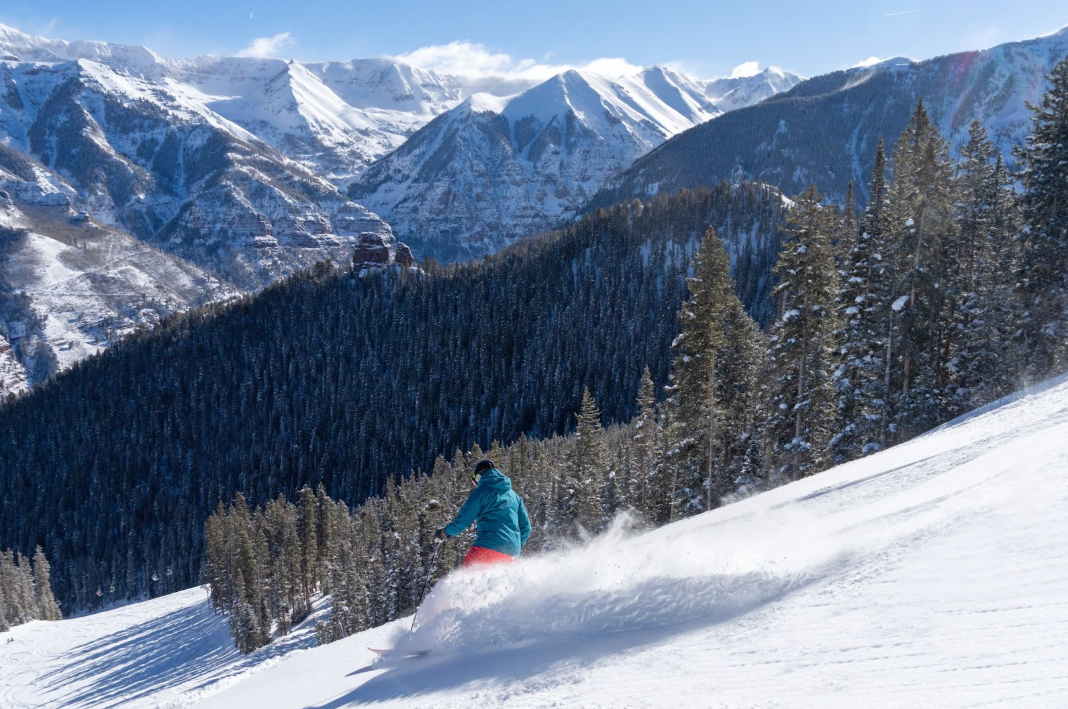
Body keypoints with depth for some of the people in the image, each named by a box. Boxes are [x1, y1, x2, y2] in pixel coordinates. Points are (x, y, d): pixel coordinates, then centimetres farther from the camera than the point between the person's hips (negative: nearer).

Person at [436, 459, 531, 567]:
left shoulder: (481, 491, 5)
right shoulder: (513, 495, 23)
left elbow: (463, 519, 3)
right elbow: (525, 527, 21)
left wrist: (445, 532, 20)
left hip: (489, 546, -6)